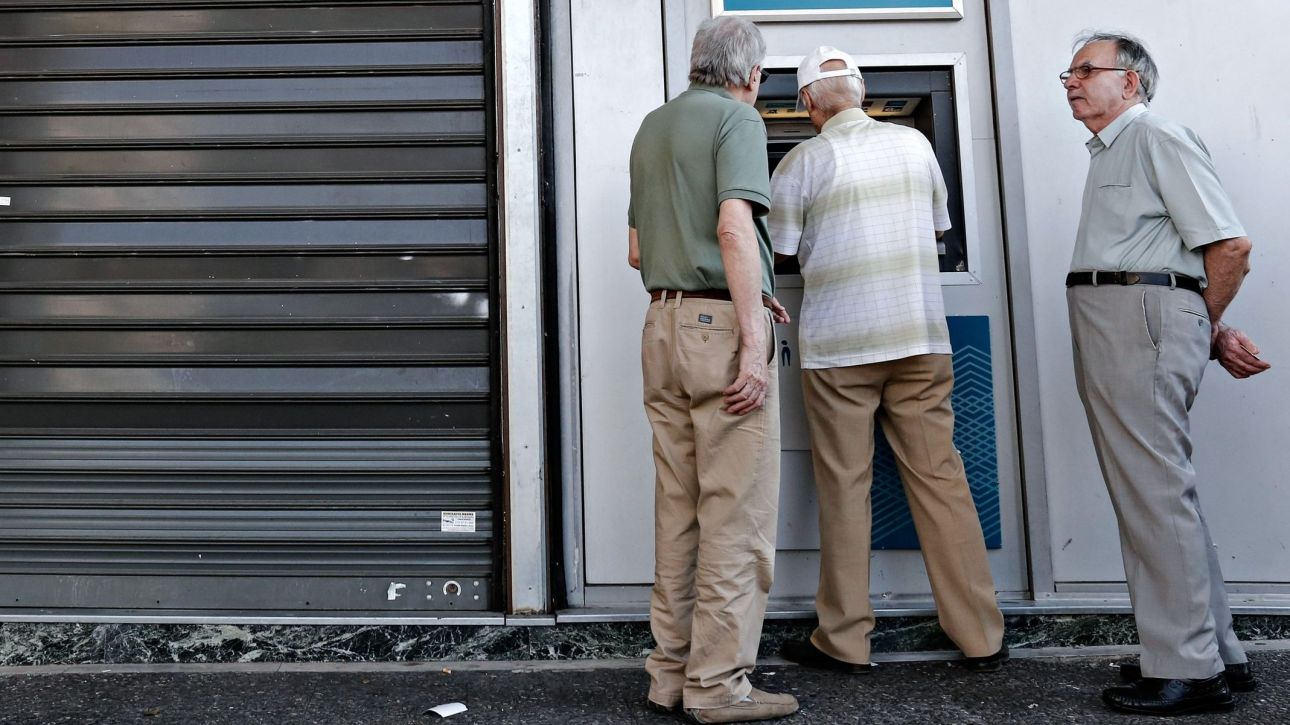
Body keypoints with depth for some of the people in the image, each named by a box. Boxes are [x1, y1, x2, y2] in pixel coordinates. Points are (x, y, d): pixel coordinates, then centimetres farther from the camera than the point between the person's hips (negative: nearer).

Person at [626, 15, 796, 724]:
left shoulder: (652, 126, 21)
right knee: (735, 513, -3)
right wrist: (754, 340, -19)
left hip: (663, 322, 8)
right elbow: (734, 227, -17)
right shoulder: (736, 117, -1)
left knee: (677, 508, 10)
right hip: (721, 325, -7)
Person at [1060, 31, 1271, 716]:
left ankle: (1187, 669, 1)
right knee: (1150, 489, 11)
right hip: (1107, 325, 10)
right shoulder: (1108, 154, 26)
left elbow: (1230, 247, -10)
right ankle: (1215, 653, 21)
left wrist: (1204, 330, 2)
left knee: (1155, 489, -8)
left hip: (1143, 318, -10)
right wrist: (1211, 333, 15)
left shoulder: (1155, 135, -3)